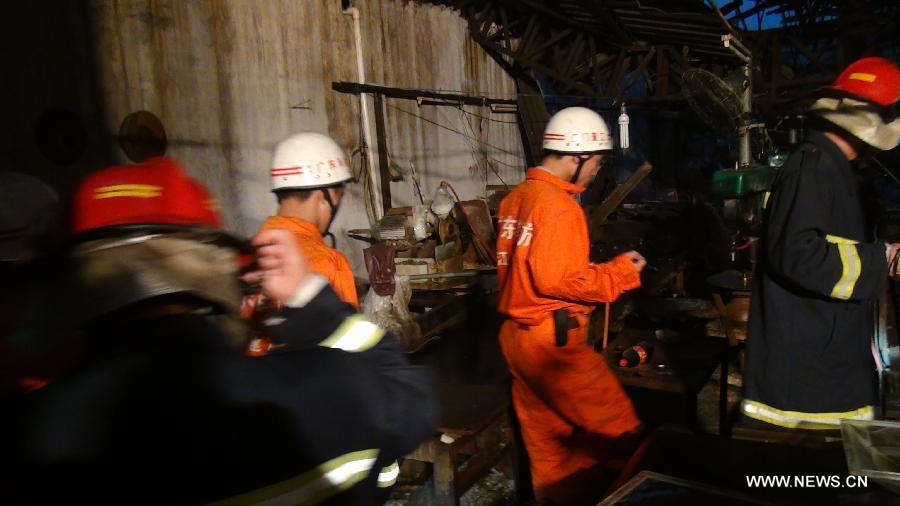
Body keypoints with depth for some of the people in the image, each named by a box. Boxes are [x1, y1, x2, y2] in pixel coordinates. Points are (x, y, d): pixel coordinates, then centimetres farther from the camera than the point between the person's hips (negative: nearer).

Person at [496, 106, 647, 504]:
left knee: (547, 438, 18)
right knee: (617, 428, 4)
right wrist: (620, 272, -10)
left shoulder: (516, 197, 11)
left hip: (516, 334, 10)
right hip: (550, 339, -9)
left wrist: (591, 268, 15)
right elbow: (557, 280, -22)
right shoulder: (558, 205, -17)